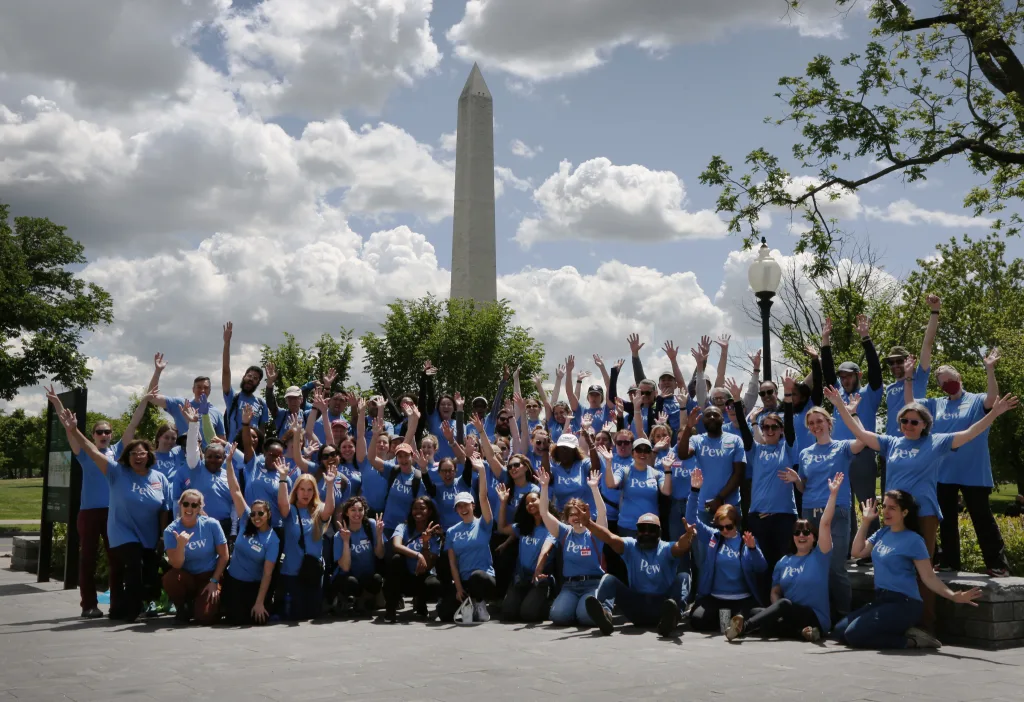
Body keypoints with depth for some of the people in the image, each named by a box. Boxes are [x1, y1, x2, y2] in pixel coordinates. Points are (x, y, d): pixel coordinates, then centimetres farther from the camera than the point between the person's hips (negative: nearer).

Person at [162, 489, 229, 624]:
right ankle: (183, 607, -2)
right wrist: (181, 545, -35)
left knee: (205, 617, -24)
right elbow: (176, 565, -18)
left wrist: (214, 581, -10)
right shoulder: (171, 531, -10)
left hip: (210, 576, -1)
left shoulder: (211, 524, -11)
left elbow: (224, 556, -4)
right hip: (187, 577, 1)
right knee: (170, 578, -33)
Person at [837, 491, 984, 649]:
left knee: (854, 635, -21)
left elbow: (928, 577, -13)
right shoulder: (882, 533, 9)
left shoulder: (913, 540, -11)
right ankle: (903, 632, 4)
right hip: (880, 600, 8)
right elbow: (857, 552, 10)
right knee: (839, 631, 1)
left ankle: (911, 640, -7)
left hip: (903, 604, -8)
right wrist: (865, 521, 8)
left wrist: (954, 596, -28)